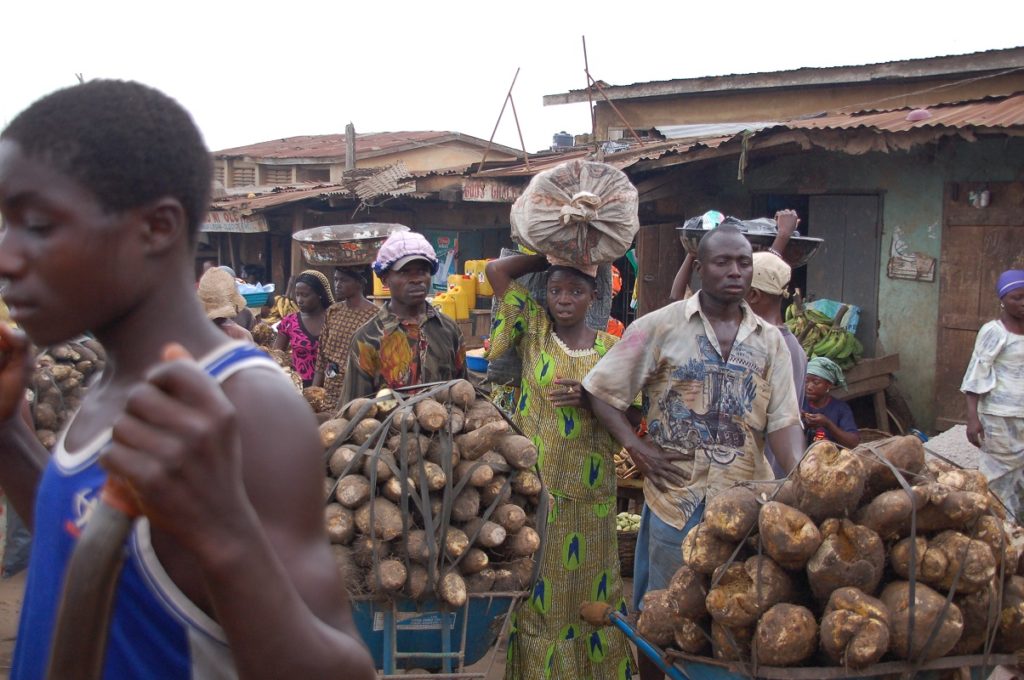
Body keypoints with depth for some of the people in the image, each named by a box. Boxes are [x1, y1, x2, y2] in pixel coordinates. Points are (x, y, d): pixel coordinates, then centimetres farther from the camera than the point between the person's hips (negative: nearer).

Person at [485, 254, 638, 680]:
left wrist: (591, 398, -14)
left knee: (587, 585, 11)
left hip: (590, 491, 1)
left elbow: (632, 416, 2)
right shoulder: (535, 330, 2)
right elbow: (496, 270, -3)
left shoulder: (612, 349, 3)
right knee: (536, 586, 7)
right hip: (534, 485, 0)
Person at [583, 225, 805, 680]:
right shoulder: (660, 327, -3)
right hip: (677, 496, -2)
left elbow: (783, 420, 1)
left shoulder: (769, 340, 7)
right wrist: (637, 448, -10)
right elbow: (601, 390, 0)